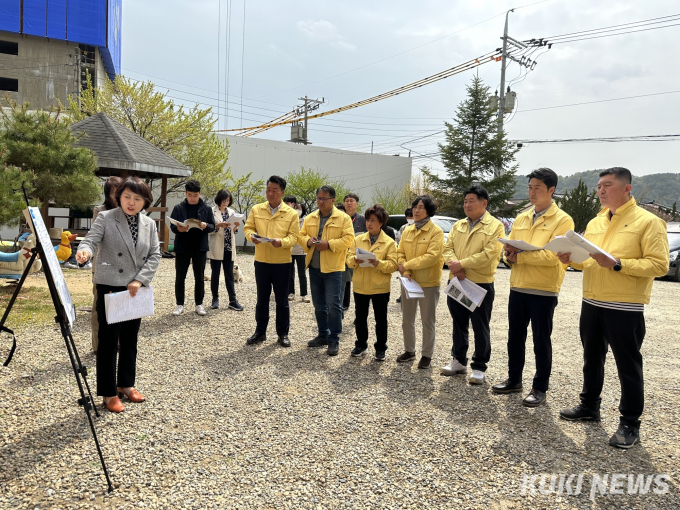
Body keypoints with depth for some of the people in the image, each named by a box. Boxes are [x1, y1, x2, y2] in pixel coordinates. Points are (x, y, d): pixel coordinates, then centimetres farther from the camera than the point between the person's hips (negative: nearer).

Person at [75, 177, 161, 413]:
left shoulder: (149, 224, 6)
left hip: (136, 290, 4)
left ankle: (126, 384, 30)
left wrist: (139, 280, -9)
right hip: (109, 287, -4)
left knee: (130, 340, 15)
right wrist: (84, 251, -39)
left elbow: (155, 255, 3)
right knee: (108, 341, 2)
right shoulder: (105, 218, -4)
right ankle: (109, 393, 13)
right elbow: (91, 240, -15)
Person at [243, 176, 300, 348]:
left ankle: (283, 334, 19)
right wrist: (252, 236, -15)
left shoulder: (291, 213, -2)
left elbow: (294, 236, -6)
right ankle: (260, 332, 25)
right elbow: (248, 228, 7)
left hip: (282, 262, -2)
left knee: (282, 300, 7)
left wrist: (282, 241, -25)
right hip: (261, 261, 2)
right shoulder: (256, 210, 4)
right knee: (262, 298, 12)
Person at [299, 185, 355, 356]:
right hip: (314, 267, 5)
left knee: (333, 304, -4)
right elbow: (301, 235, 13)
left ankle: (334, 339, 4)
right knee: (318, 304, 14)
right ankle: (323, 335, 26)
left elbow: (348, 239, -11)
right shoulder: (310, 218, 11)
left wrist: (329, 244, -21)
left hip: (333, 268, -5)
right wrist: (308, 241, -10)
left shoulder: (343, 218, -4)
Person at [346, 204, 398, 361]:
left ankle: (380, 348, 21)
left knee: (381, 319, 8)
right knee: (360, 317, 12)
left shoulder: (389, 242, -3)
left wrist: (378, 263, -28)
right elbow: (349, 259, 3)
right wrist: (355, 259, -19)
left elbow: (393, 265, -11)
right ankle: (361, 345, 29)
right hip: (360, 286, 3)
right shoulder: (358, 239, 7)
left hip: (380, 288, -3)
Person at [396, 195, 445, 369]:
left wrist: (407, 265, -18)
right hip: (409, 282, 6)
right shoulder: (407, 231, 7)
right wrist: (406, 272, -14)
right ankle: (409, 351, 30)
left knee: (428, 322, 6)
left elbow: (432, 256, -20)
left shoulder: (436, 232, -11)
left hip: (429, 283, -5)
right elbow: (400, 253, 4)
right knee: (407, 320, 14)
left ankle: (427, 355, 19)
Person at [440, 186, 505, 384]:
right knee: (459, 324, 16)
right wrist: (453, 264, -16)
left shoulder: (495, 226, -6)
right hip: (456, 283, 6)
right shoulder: (458, 225, 12)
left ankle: (479, 367, 16)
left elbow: (489, 254, -17)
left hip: (481, 285, -5)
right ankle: (459, 361, 29)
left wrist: (462, 264, -18)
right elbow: (448, 247, 5)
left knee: (480, 328, 5)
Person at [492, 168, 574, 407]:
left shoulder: (562, 220, -7)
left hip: (543, 291, -6)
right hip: (517, 287, 6)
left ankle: (540, 388, 18)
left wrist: (519, 256, -22)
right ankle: (514, 380, 30)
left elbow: (553, 255, -19)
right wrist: (510, 255, -12)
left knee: (541, 342, 5)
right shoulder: (521, 219, 13)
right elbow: (509, 248, 11)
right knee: (515, 337, 15)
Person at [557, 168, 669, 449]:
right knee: (592, 359, 18)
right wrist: (571, 259, -3)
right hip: (591, 303, 7)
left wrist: (616, 264, -25)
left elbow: (659, 265, -16)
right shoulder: (594, 223, 12)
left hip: (625, 308, -6)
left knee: (628, 367, 3)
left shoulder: (648, 221, -8)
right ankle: (589, 406, 34)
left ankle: (630, 424, 16)